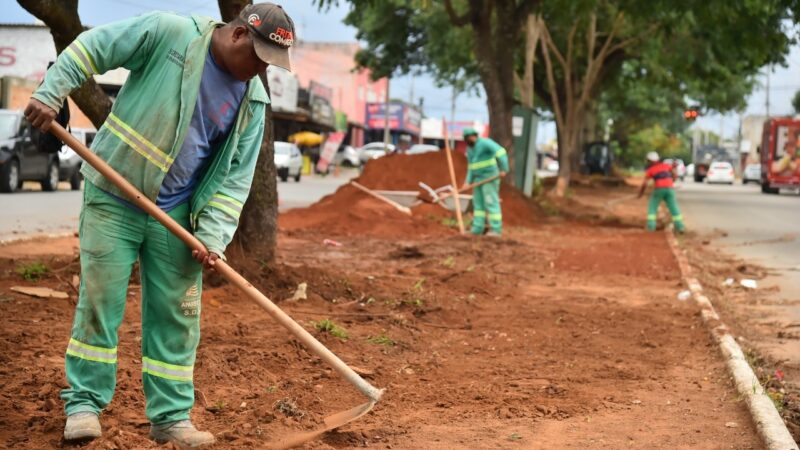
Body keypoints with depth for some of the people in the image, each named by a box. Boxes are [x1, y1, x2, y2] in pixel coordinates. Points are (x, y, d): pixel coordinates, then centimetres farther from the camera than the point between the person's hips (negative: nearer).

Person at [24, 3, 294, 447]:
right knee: (100, 298, -1)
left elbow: (236, 177, 2)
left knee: (176, 312, 4)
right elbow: (92, 46, -6)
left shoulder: (252, 100, 2)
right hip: (113, 198, -4)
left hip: (177, 215, 4)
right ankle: (84, 403, 12)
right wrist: (50, 94, -14)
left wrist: (212, 235, -8)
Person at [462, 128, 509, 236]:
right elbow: (471, 167, 16)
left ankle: (496, 229, -9)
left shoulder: (485, 142, -15)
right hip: (479, 178, 9)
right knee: (478, 203, 7)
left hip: (490, 177, -9)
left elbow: (500, 152, -26)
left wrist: (504, 169, -33)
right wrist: (468, 182, 5)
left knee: (491, 202, -10)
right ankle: (477, 229, 9)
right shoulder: (470, 150, 12)